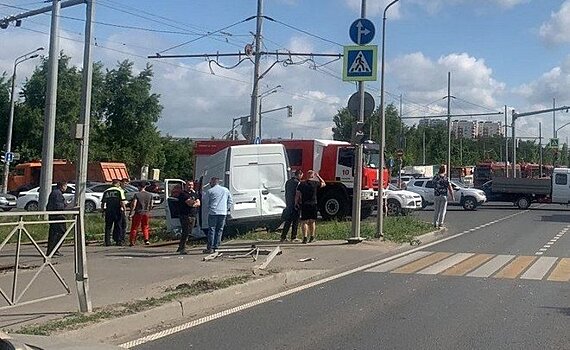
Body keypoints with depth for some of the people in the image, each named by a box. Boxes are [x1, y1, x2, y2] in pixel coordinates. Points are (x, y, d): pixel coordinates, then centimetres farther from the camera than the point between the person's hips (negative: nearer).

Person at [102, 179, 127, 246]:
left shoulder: (106, 191, 11)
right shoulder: (120, 191, -2)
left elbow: (103, 202, 10)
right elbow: (122, 202, -11)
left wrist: (103, 210, 17)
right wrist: (124, 208, -1)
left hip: (108, 211, 3)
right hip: (117, 211, -3)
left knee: (108, 226, 10)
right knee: (118, 226, 5)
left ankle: (107, 241, 8)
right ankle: (118, 241, 4)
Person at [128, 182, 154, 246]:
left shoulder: (137, 194, -9)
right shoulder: (150, 195, 4)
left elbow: (133, 205, -14)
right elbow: (151, 205, 9)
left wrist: (130, 213, -9)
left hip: (138, 213, -4)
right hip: (146, 213, 4)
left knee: (134, 227, 6)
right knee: (145, 227, 15)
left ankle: (132, 241, 8)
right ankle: (146, 240, 2)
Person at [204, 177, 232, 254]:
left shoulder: (210, 191, 2)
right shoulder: (226, 190, 13)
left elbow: (206, 202, 7)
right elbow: (230, 201, 15)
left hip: (213, 213, -3)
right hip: (223, 213, 3)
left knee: (211, 230, 0)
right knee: (219, 230, 8)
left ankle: (210, 248, -2)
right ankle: (216, 247, 7)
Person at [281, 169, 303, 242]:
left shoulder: (288, 182, 13)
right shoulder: (297, 182, -12)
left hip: (289, 204, 7)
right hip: (295, 204, -7)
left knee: (288, 221, 11)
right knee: (295, 221, 1)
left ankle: (283, 237, 10)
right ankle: (293, 238, 3)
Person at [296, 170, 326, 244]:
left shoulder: (302, 184, -1)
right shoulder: (315, 183, -3)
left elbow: (297, 195, -2)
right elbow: (323, 183, 17)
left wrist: (296, 203, 10)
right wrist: (318, 176, 23)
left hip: (304, 205, 0)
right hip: (313, 205, 1)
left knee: (304, 221, 2)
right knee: (312, 221, 15)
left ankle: (305, 238, -8)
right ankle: (312, 237, 22)